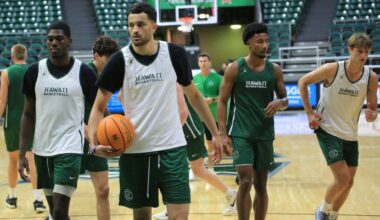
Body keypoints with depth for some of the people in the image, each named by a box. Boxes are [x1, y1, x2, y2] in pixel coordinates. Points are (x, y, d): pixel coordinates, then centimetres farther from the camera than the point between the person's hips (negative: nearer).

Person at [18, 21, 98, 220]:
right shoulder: (34, 71, 2)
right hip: (42, 149, 4)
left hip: (70, 148, -4)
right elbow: (28, 114, 8)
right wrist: (22, 153, 3)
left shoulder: (84, 72, -5)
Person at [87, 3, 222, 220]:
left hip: (172, 148, 0)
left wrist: (215, 133, 11)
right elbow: (99, 106, -1)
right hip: (134, 152, 0)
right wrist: (95, 144, -17)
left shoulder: (175, 54, -2)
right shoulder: (120, 61, -6)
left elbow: (194, 95, 11)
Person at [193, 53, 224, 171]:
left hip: (212, 116, -1)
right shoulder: (194, 79, 4)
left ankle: (210, 168, 24)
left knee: (211, 142, 10)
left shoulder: (217, 78, -3)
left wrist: (212, 100, -20)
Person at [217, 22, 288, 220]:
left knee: (261, 185, 10)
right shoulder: (235, 69, -4)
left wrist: (279, 103, -13)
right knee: (245, 182, -14)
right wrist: (223, 133, -10)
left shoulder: (274, 70, 3)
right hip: (241, 134, -3)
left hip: (265, 134, 3)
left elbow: (285, 99, 12)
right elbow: (222, 101, -2)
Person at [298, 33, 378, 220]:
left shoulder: (371, 77, -7)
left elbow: (372, 107, 3)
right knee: (342, 179, -15)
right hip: (328, 131, -5)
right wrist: (309, 112, -9)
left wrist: (372, 115, -21)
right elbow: (303, 82, -4)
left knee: (348, 182, 11)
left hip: (350, 135, 5)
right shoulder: (332, 69, -16)